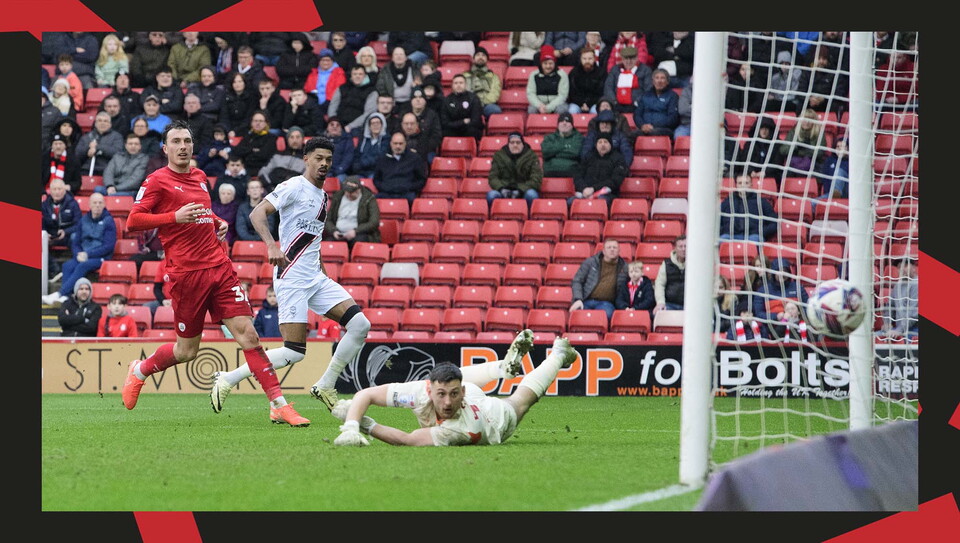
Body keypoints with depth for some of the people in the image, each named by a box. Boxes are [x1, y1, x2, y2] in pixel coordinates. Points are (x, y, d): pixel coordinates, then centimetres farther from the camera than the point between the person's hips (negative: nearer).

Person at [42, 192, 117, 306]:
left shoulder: (108, 221, -1)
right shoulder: (84, 220, 14)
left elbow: (108, 246, -9)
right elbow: (75, 242, 15)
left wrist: (88, 255, -15)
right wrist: (79, 254, -8)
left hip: (100, 257, -5)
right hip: (82, 255, 5)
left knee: (82, 266, -34)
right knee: (68, 266, -27)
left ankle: (59, 294, -41)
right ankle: (66, 297, -41)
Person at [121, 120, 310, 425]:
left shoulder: (199, 177, 17)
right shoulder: (157, 181, -3)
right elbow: (132, 222, -11)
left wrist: (219, 224, 14)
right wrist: (175, 217, -20)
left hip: (219, 267, 5)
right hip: (186, 273, -5)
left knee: (247, 333, -7)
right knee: (187, 351, 4)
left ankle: (279, 405, -10)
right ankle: (139, 371, 33)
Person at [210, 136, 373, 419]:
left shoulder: (322, 196, 18)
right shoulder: (295, 187, -8)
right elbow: (257, 213, -18)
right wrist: (272, 246, -32)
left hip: (316, 278, 8)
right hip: (292, 276, -8)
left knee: (360, 325, -4)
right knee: (294, 351, -15)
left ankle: (325, 387, 6)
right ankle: (227, 380, -3)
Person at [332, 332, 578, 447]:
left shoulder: (463, 429, -56)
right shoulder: (422, 391, -47)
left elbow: (408, 440, -54)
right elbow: (365, 394, -43)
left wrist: (365, 425, -53)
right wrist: (349, 429, -59)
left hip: (499, 420, -2)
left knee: (522, 399, 32)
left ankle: (558, 356, 59)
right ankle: (505, 367, 60)